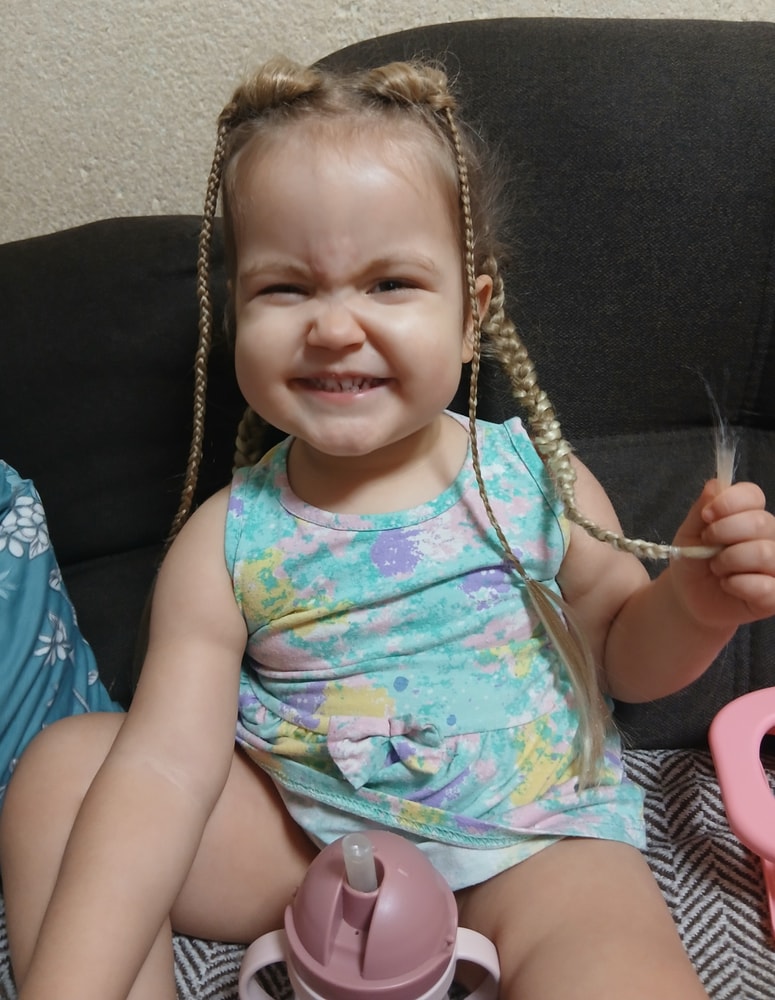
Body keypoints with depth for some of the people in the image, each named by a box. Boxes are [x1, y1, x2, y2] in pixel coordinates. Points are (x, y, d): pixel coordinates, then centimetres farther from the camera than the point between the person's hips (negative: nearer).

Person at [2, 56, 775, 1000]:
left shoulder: (535, 481, -10)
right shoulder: (226, 541, -10)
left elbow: (624, 655, 5)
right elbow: (164, 767, -16)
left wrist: (696, 601, -17)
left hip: (526, 841, -1)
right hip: (301, 836, 2)